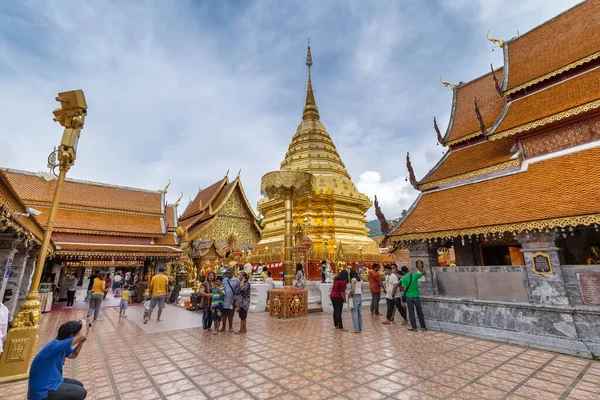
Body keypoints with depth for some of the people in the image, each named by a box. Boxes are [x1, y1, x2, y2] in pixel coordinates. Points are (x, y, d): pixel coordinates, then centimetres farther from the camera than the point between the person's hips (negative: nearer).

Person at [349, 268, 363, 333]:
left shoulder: (353, 279, -8)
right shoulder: (360, 280, 12)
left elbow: (353, 290, -15)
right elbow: (361, 290, 14)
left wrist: (350, 295, -1)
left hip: (355, 296, -7)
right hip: (360, 297, 7)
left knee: (354, 313, -3)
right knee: (359, 313, 12)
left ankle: (356, 329, -3)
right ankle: (360, 328, 17)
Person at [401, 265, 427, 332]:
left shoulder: (404, 278, -13)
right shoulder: (415, 275, -5)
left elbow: (404, 289, -16)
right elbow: (423, 273, 12)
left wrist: (401, 288, 5)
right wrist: (421, 268, 28)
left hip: (409, 297, -3)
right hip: (416, 296, 3)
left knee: (411, 312, 6)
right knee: (420, 312, 15)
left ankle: (414, 327, 10)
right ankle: (423, 326, 23)